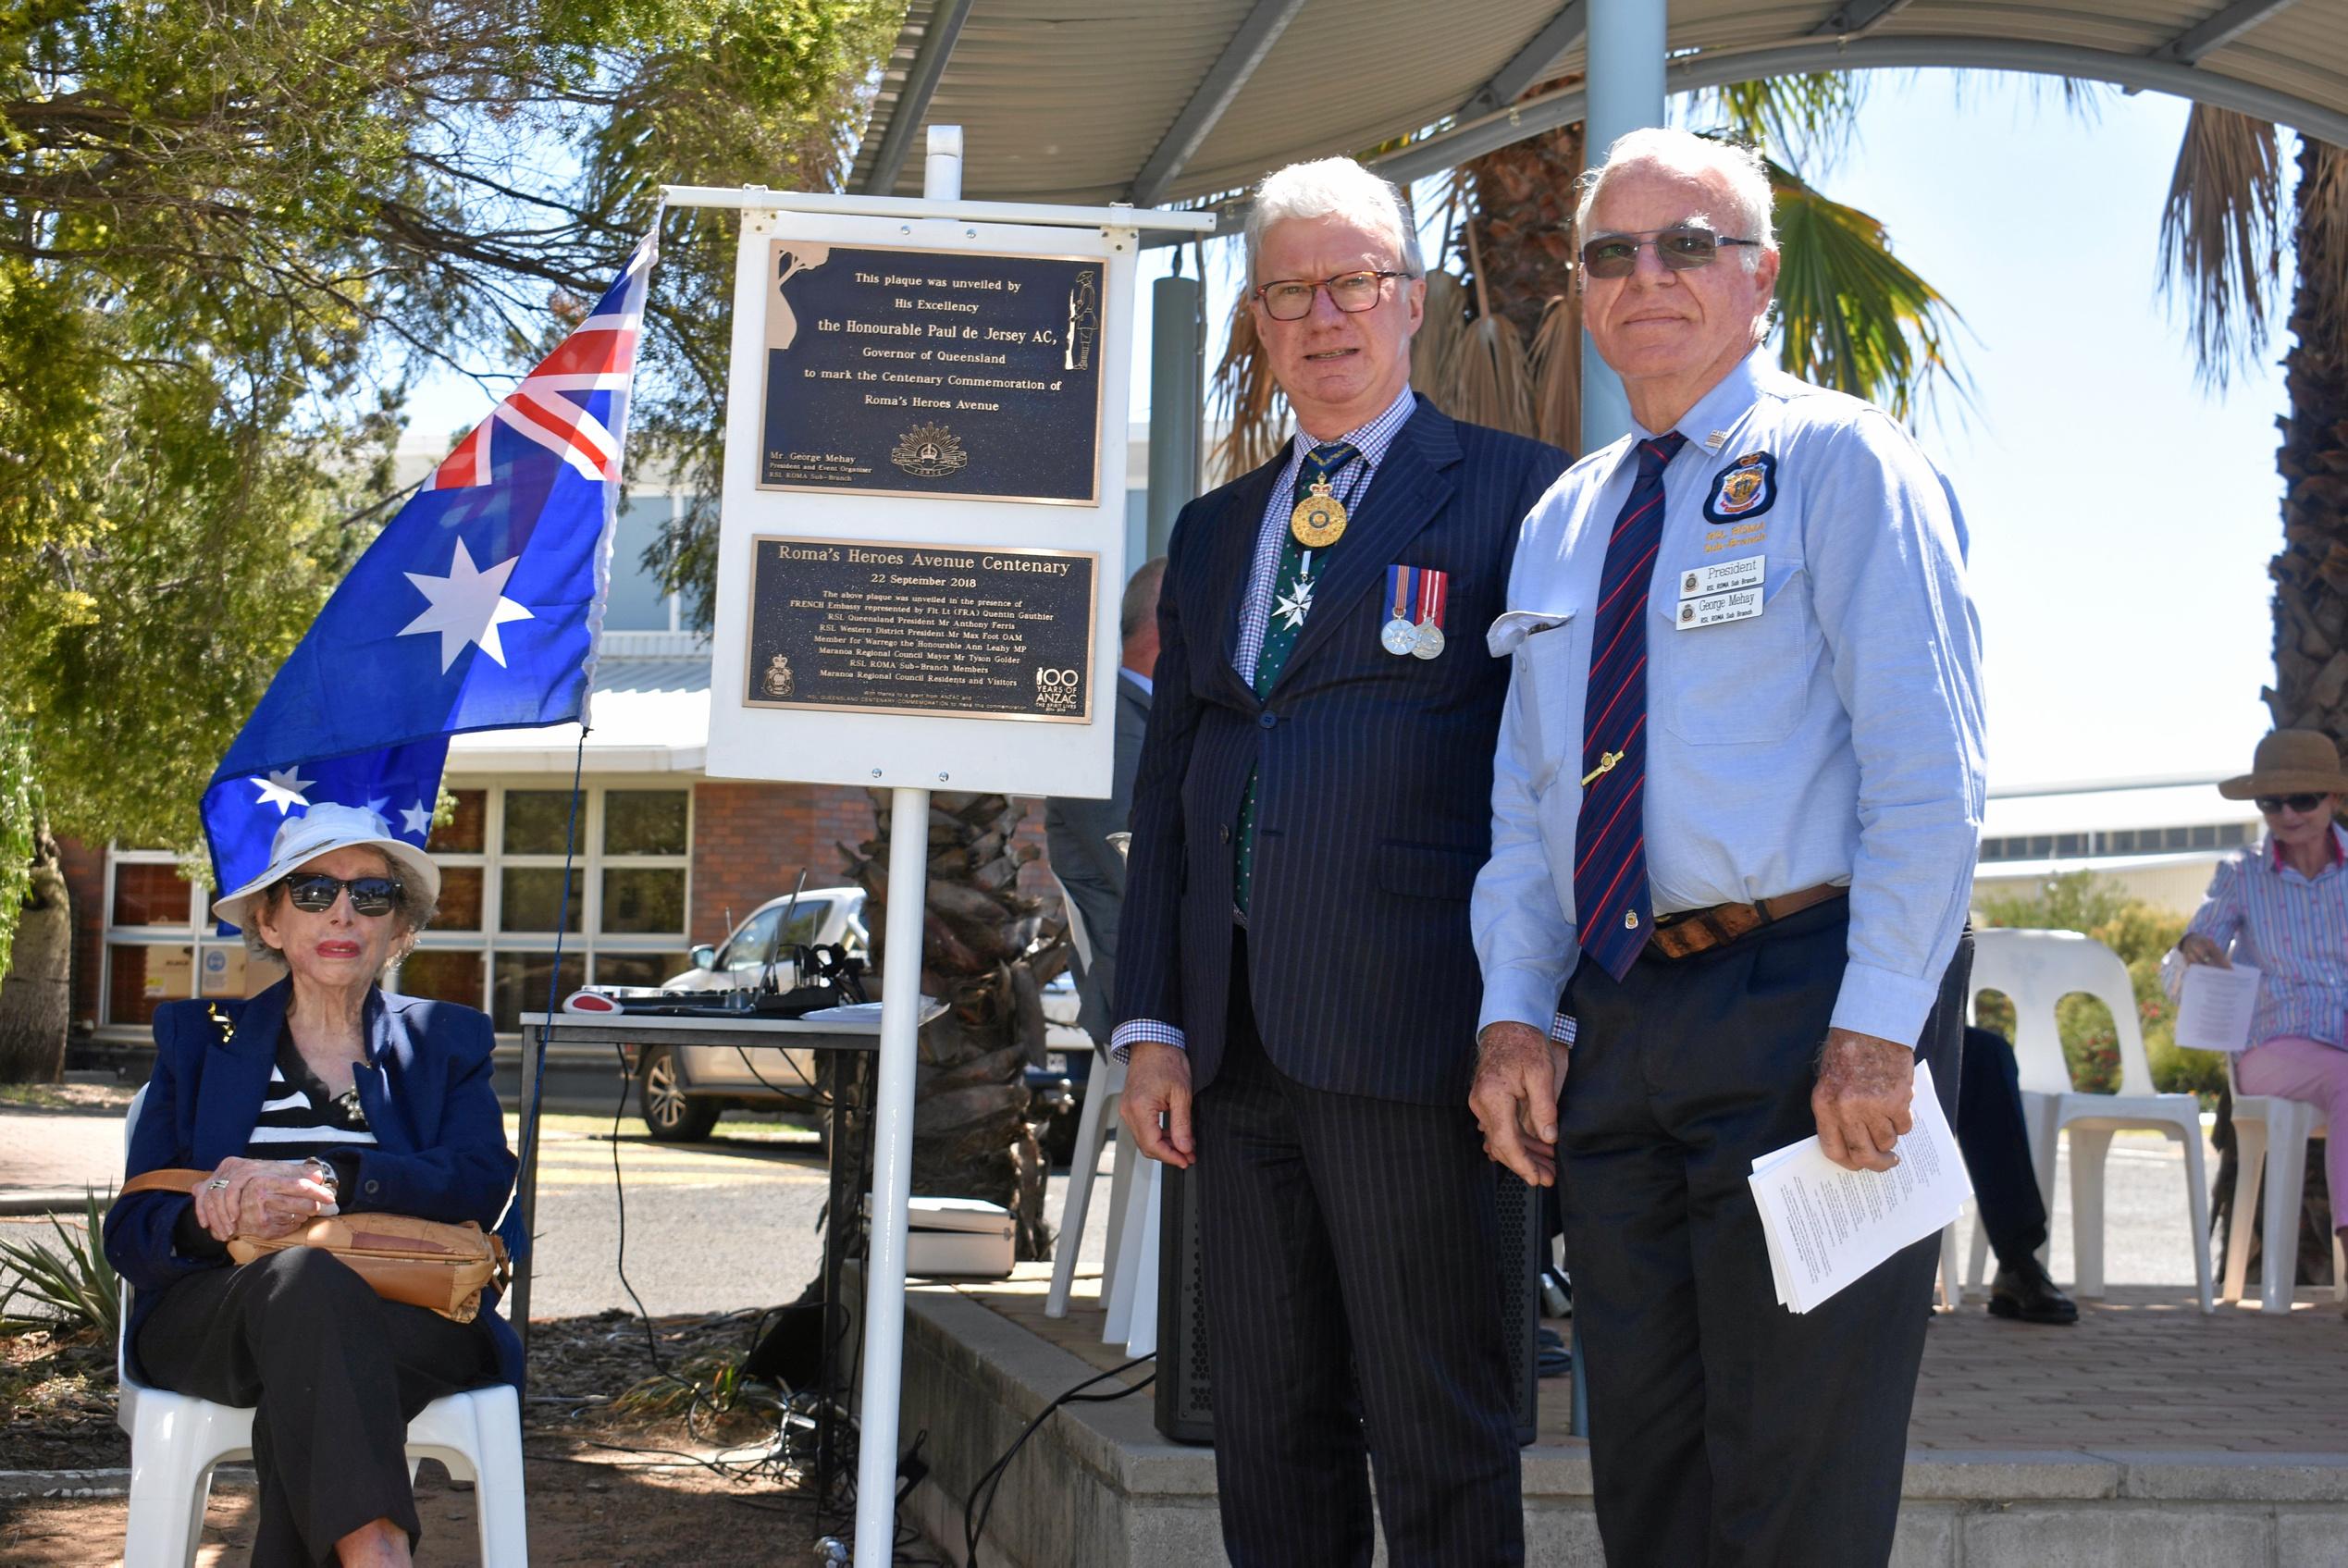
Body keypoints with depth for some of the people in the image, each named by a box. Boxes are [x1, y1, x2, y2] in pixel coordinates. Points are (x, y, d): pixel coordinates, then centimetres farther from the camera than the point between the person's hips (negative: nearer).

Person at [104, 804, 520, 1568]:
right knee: (303, 1275, -37)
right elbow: (130, 1231, 10)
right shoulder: (198, 1036, 21)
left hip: (407, 1321, 1)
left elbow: (483, 1183, -1)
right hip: (210, 1316, 0)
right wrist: (213, 1223, -16)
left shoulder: (444, 1040, 21)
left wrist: (325, 1178, -18)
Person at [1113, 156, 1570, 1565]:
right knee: (1268, 1432, 12)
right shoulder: (1216, 529, 20)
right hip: (1236, 1043, 6)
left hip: (1407, 1029, -6)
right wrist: (1152, 1023, 10)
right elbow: (1168, 786, 18)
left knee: (1439, 1441, -1)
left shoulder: (1515, 494, 2)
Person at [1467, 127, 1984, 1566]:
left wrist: (1878, 1028, -19)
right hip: (1612, 1020, 7)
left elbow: (1929, 765, -12)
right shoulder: (1562, 521, 17)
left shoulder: (1840, 461, -3)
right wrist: (1518, 1012, 5)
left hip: (1806, 1007, -6)